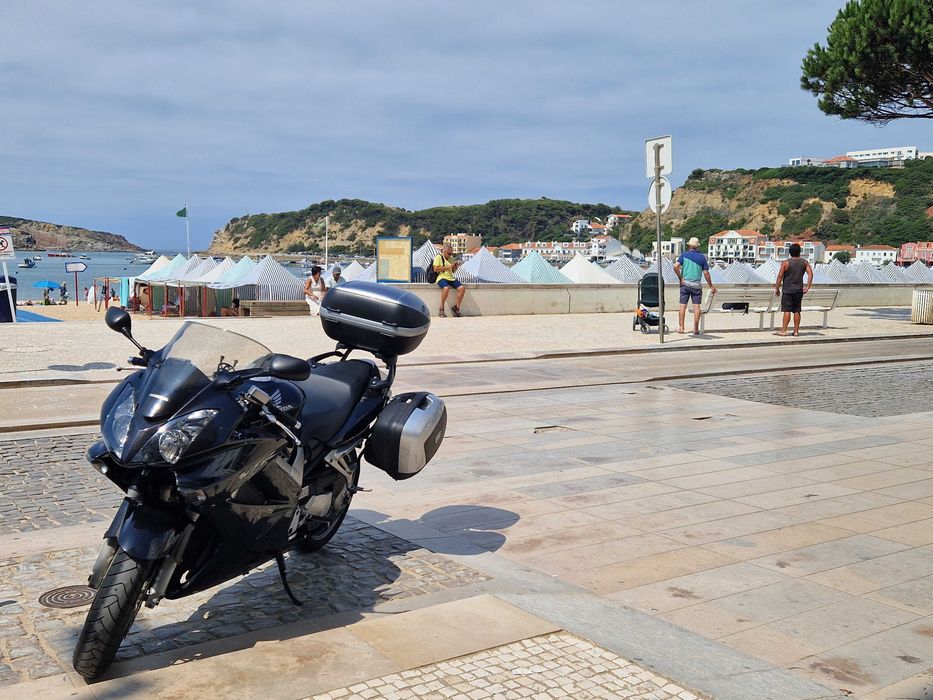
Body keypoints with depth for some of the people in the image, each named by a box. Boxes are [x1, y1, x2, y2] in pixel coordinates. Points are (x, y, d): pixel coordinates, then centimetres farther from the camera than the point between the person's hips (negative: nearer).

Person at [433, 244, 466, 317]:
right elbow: (435, 269, -10)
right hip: (442, 277, -7)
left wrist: (456, 267, 6)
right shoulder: (438, 257, 3)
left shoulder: (451, 258, 23)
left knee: (462, 288, -17)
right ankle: (441, 309, -26)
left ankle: (456, 307, -2)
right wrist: (447, 267, -11)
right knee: (446, 288, -37)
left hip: (451, 278, 7)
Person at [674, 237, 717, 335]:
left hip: (685, 283, 0)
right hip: (697, 285, 0)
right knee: (696, 306, 1)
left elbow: (675, 266, -13)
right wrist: (711, 286, 8)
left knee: (683, 306, 4)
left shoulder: (684, 255, 1)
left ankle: (681, 327, 5)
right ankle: (696, 329, 1)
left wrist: (680, 278, -3)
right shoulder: (702, 257, 4)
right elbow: (706, 273, 1)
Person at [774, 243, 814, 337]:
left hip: (788, 290, -4)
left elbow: (780, 276, -10)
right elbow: (810, 274, -3)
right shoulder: (804, 262, 4)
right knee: (797, 311, 8)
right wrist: (807, 287, -1)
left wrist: (777, 288, -2)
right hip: (799, 290, 4)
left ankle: (783, 330, -5)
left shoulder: (786, 263, -8)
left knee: (787, 310, -5)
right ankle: (796, 331, 11)